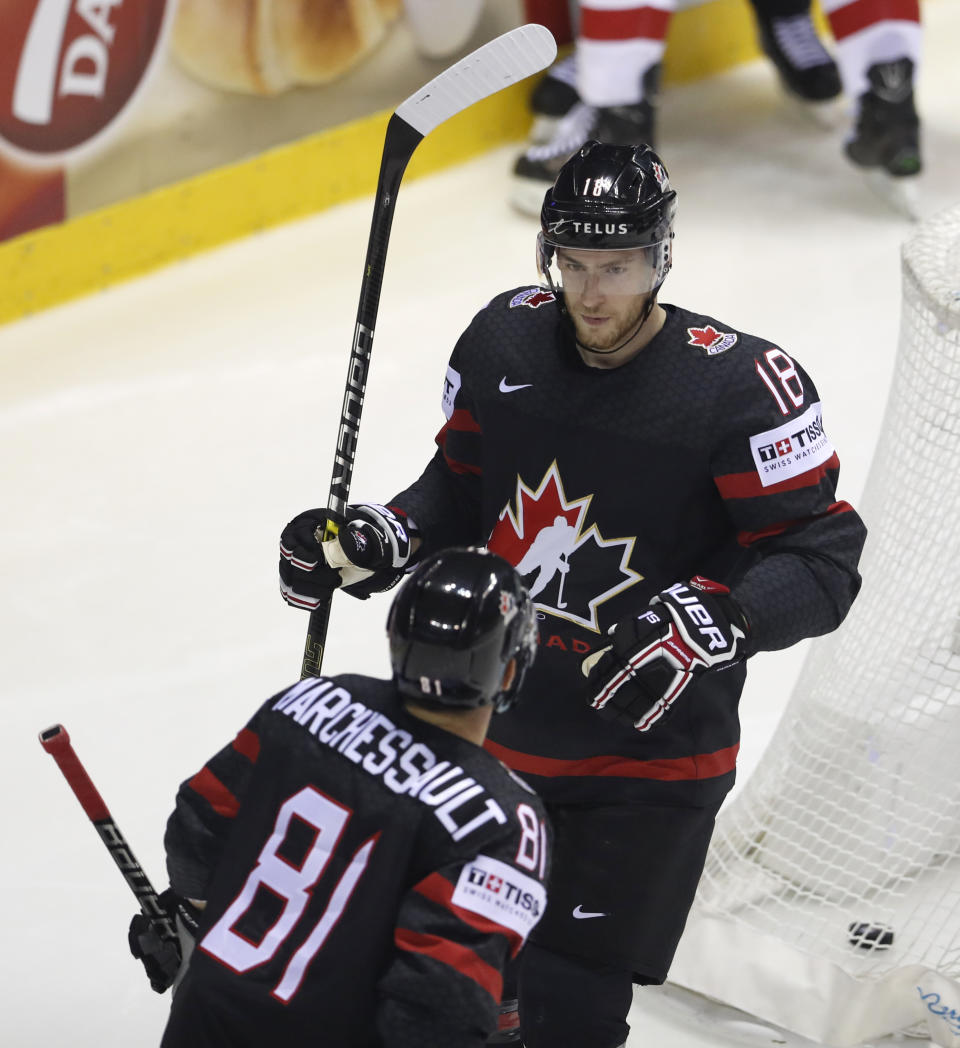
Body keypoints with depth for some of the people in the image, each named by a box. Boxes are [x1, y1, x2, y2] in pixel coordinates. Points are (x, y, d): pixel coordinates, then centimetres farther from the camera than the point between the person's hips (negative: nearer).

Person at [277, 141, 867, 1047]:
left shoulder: (744, 386, -20)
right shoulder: (503, 339, -4)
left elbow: (821, 558, -18)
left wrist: (709, 623, -33)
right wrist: (374, 543, -5)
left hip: (646, 760, -5)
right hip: (491, 728, 5)